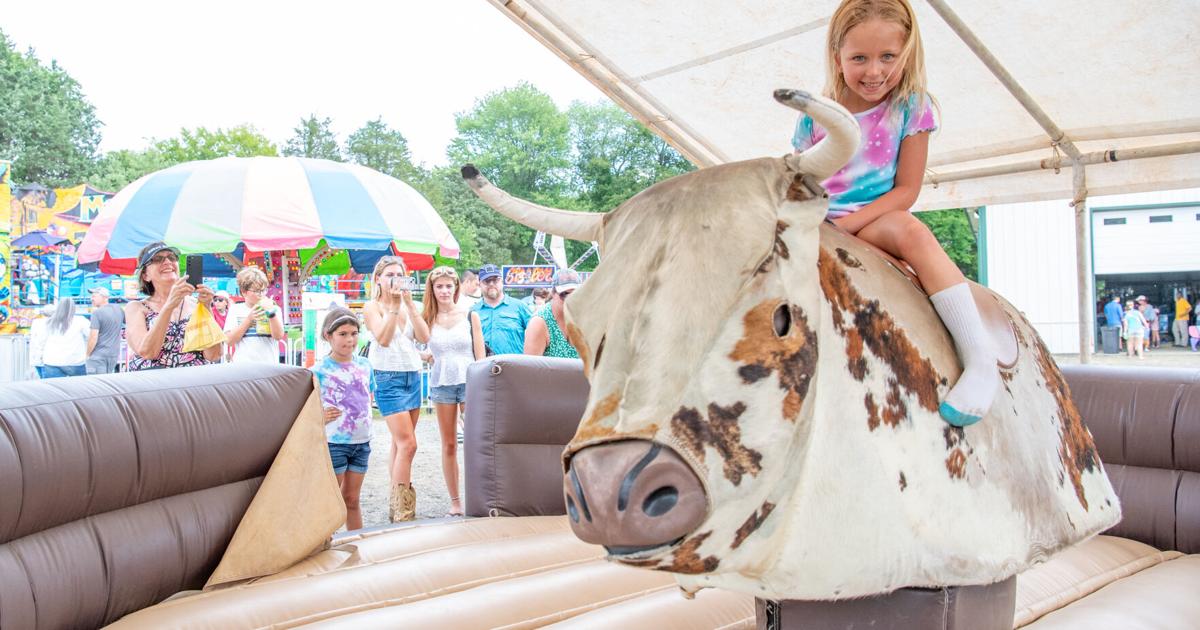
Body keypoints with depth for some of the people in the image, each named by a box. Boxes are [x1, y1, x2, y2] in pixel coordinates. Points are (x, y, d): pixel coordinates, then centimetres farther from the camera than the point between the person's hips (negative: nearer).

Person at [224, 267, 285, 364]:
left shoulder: (273, 308, 8)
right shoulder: (235, 310, 10)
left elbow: (278, 336, -4)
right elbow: (229, 340, 1)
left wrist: (271, 312, -14)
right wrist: (249, 318, -5)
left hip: (268, 363, 0)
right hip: (242, 364, 0)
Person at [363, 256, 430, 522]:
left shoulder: (408, 306, 12)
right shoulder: (372, 307, -2)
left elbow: (424, 337, -1)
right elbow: (383, 339, -17)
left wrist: (410, 304, -8)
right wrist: (393, 306, -17)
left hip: (413, 376, 6)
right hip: (389, 378, -6)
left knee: (400, 443, 12)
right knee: (407, 443, -13)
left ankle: (396, 504, 21)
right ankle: (403, 512, -8)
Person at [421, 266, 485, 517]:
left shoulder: (470, 316, 3)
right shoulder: (427, 319, 6)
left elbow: (480, 355, 2)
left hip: (469, 381, -2)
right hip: (441, 383, 2)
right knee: (449, 445, 6)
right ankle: (455, 501, 14)